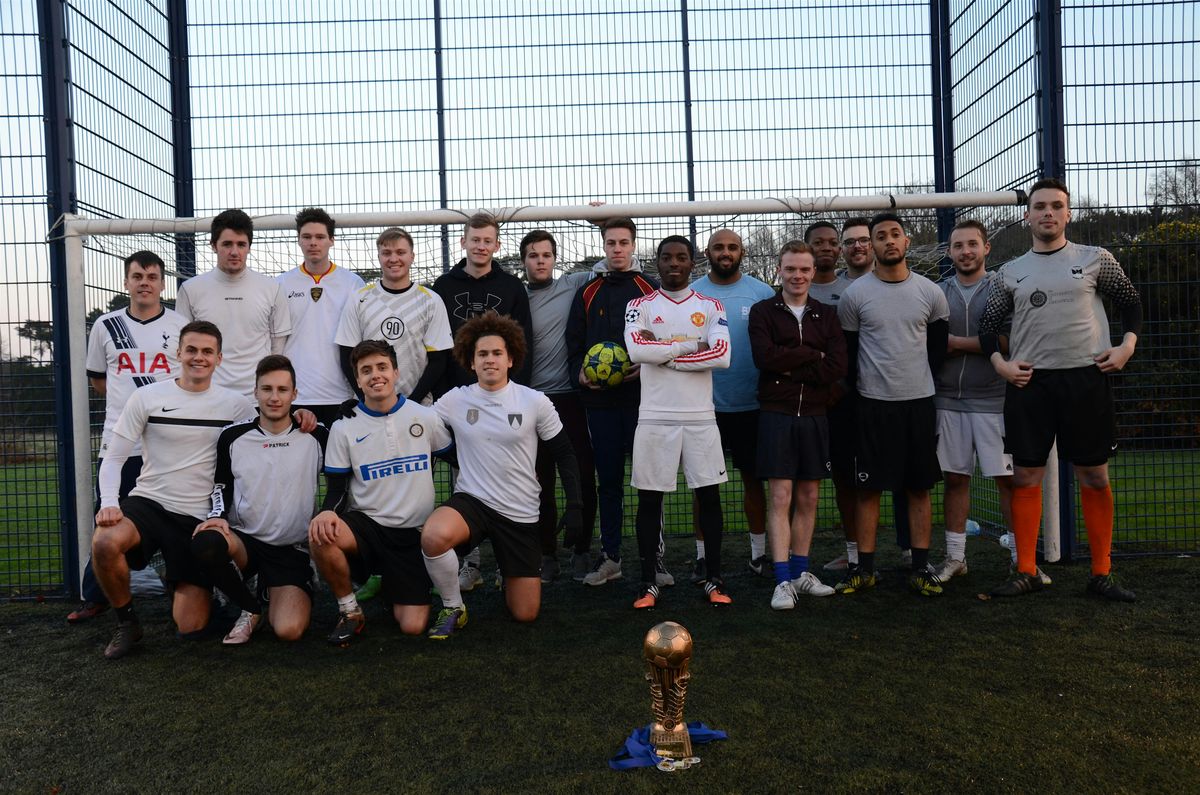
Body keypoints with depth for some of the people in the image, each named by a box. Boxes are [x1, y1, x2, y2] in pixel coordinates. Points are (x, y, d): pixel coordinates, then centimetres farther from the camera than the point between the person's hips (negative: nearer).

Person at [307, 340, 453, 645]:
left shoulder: (426, 417, 1)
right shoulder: (344, 428, 0)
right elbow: (336, 489, 1)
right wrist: (327, 512, -21)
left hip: (414, 534, 0)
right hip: (367, 523, 0)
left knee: (413, 626, -11)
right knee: (320, 536, -35)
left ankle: (390, 586, 25)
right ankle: (349, 611, -7)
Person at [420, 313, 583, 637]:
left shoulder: (535, 402, -4)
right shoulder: (455, 401, -3)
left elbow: (565, 455, 3)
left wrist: (575, 505, -3)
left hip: (521, 513, 0)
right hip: (471, 500, 0)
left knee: (525, 613, 3)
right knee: (434, 536, -36)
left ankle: (510, 576, 40)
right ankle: (453, 607, -7)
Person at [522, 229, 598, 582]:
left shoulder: (573, 285, 4)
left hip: (572, 398, 0)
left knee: (583, 477, 4)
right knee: (542, 483, 6)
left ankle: (581, 550, 18)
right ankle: (548, 554, 17)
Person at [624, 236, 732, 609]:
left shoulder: (710, 307, 7)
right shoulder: (640, 306, 6)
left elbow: (722, 355, -10)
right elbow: (636, 350, -14)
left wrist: (663, 351, -9)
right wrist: (691, 346, -9)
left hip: (700, 417, 1)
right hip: (655, 418, 0)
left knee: (709, 496, 4)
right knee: (649, 498, 3)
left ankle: (714, 579, 16)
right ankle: (649, 582, 13)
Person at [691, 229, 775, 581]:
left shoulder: (762, 293, 2)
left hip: (750, 405, 0)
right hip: (704, 405, 0)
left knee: (753, 478, 10)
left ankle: (759, 552, 22)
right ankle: (703, 555, 17)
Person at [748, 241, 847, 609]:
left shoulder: (826, 315, 10)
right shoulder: (763, 311, 3)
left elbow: (837, 367, -5)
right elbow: (765, 356, -16)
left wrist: (790, 368, -11)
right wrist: (812, 355, -8)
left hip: (814, 416, 3)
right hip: (777, 415, -3)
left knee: (808, 497, 9)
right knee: (781, 496, -5)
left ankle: (800, 572, 21)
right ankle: (783, 580, -1)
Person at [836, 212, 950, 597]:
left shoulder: (930, 292, 3)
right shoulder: (855, 294, -3)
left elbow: (938, 347, 11)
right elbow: (847, 352, 3)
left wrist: (918, 381, 9)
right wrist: (859, 389, 4)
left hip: (920, 401, 2)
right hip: (873, 403, -1)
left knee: (919, 488, 7)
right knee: (867, 488, 2)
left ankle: (921, 568, 15)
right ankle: (864, 568, 11)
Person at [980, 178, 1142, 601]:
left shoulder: (1095, 259, 6)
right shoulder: (1010, 273, 9)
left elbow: (1131, 301, 13)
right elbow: (988, 324, 13)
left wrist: (1127, 345, -2)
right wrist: (1000, 363, -2)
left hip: (1087, 378, -1)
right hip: (1028, 382, 1)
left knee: (1095, 477, 3)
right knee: (1025, 477, 2)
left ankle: (1102, 574, 15)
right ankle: (1026, 571, 13)